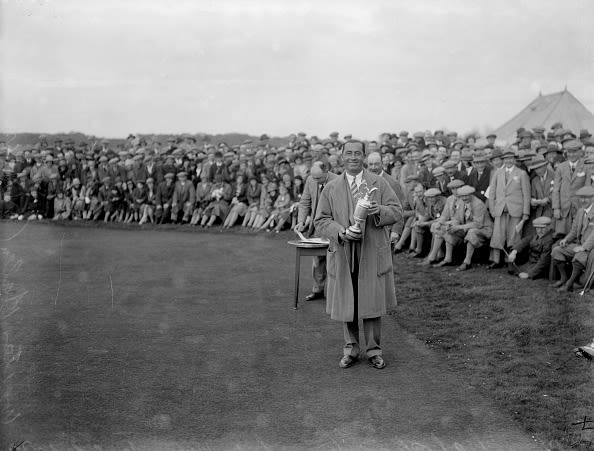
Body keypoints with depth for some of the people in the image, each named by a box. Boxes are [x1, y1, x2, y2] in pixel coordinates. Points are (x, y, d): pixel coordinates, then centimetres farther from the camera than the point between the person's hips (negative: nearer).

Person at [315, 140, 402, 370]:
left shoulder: (379, 183, 6)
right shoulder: (331, 188, 7)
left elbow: (397, 212, 1)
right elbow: (321, 221, 3)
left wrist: (379, 210, -20)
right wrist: (341, 232, -16)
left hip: (373, 254, -1)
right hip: (343, 254, 1)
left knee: (372, 302, 4)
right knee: (346, 303, 7)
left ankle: (374, 350, 19)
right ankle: (350, 348, 23)